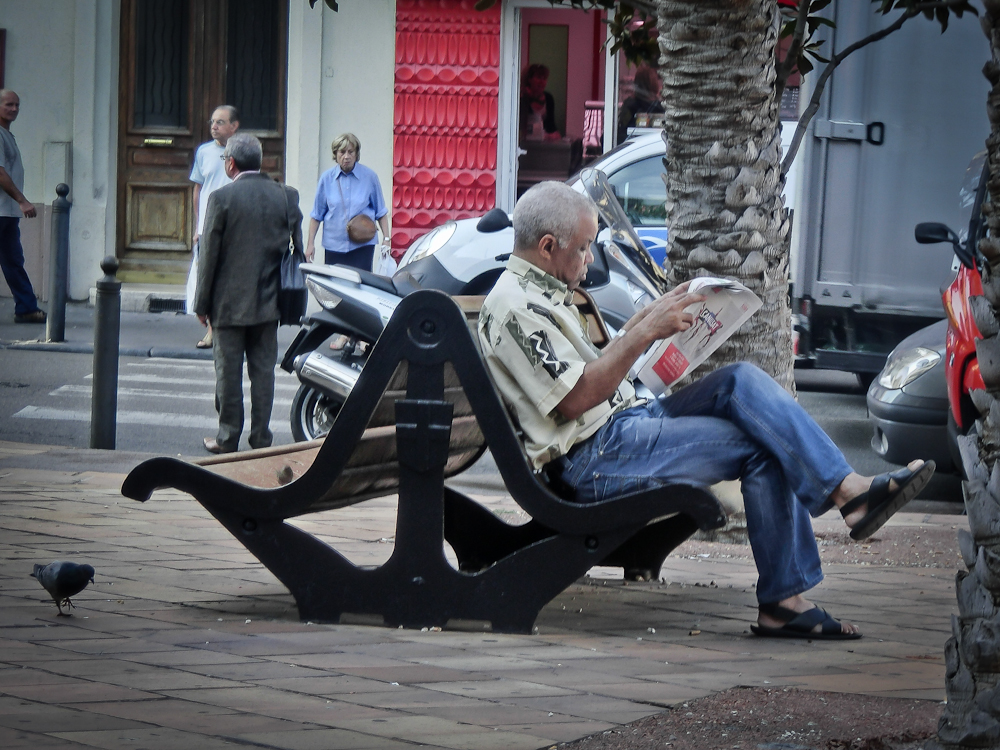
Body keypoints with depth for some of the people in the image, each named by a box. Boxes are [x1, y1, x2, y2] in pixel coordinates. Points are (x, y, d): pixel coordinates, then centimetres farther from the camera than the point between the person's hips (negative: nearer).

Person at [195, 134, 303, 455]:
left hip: (230, 303, -4)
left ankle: (227, 438, 8)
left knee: (228, 371, 4)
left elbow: (209, 255, -8)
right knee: (263, 370, 9)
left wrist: (202, 304, 0)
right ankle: (261, 438, 11)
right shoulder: (286, 196, 1)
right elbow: (296, 249, 6)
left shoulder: (222, 198, -11)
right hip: (268, 302, 4)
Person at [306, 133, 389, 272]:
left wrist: (386, 238, 2)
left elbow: (381, 212, 8)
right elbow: (317, 214, 8)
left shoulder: (369, 177, 0)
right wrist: (310, 244, 6)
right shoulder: (327, 178, 3)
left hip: (362, 244, -2)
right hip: (334, 244, 2)